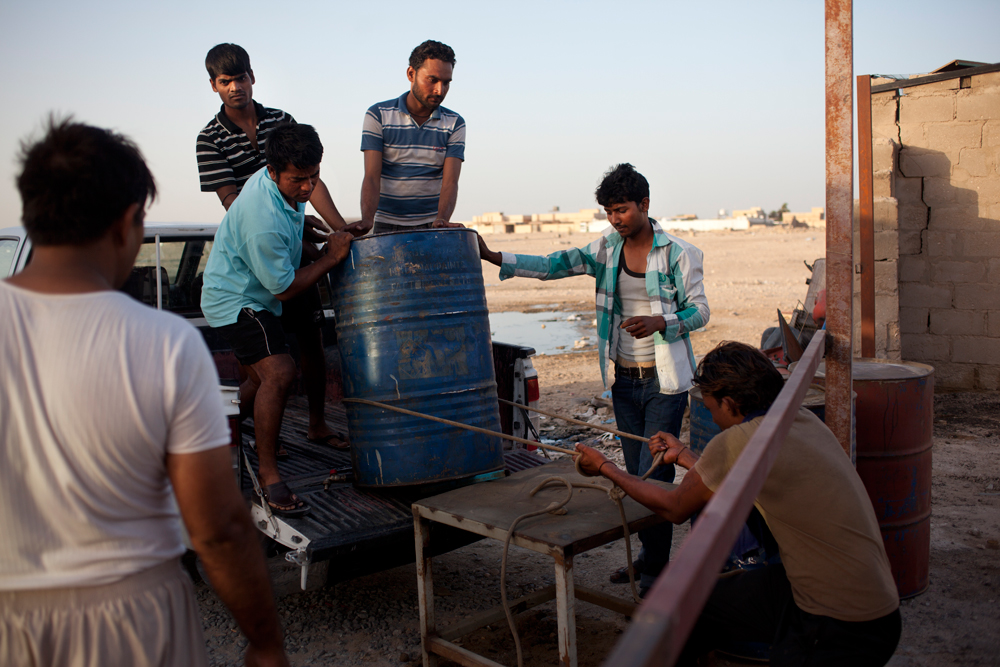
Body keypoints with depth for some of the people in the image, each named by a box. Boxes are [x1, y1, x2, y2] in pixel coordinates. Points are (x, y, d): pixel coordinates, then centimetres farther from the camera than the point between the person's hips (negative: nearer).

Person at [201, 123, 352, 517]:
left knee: (264, 380, 21)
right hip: (235, 300, -10)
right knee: (279, 373, -26)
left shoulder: (287, 184, -5)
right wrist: (331, 257, -19)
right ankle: (268, 477, -18)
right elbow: (284, 288, -24)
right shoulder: (263, 219, -33)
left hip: (253, 297, 10)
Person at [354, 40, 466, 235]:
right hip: (387, 226, -1)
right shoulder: (378, 115, 0)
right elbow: (372, 177, -7)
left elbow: (450, 181, -7)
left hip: (432, 226, 1)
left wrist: (442, 219, -27)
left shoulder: (454, 124, 4)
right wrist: (367, 219, -25)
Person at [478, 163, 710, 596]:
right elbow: (554, 265, -3)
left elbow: (700, 311, -5)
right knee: (635, 473, 12)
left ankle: (657, 565, 10)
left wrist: (659, 323, -24)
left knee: (654, 473, -5)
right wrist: (493, 258, -14)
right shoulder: (606, 248, 5)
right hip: (624, 380, 5)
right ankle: (648, 552, 28)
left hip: (664, 381, -5)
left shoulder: (678, 253, -6)